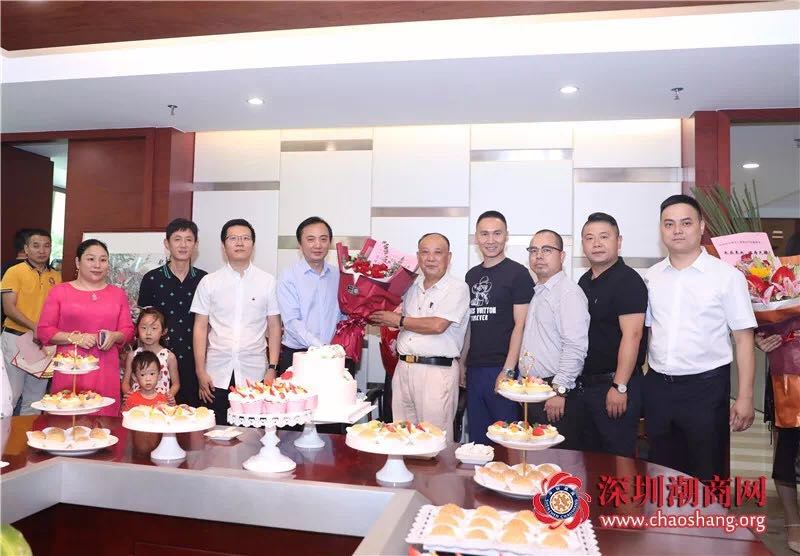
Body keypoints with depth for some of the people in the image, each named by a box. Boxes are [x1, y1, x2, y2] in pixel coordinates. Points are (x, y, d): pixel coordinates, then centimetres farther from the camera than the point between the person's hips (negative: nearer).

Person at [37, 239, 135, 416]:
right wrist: (75, 337, -10)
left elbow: (128, 330, 12)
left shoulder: (118, 294, 12)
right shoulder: (59, 291, 7)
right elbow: (44, 330, 4)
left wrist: (114, 336, -9)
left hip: (105, 373, 1)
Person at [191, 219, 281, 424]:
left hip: (254, 375, -1)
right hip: (217, 376, 1)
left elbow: (274, 327, 4)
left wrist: (272, 368, -2)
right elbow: (200, 328, 5)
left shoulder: (268, 281, 3)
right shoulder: (209, 282, 5)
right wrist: (200, 372, 0)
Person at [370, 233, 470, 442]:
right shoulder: (412, 286, 14)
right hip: (403, 367, 6)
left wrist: (398, 321, -8)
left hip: (437, 371, -6)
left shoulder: (457, 289, -6)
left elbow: (437, 325, -18)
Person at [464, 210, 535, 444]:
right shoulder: (472, 275, 13)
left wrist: (508, 370, -16)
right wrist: (462, 362, 13)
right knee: (476, 438, 14)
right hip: (474, 369, 6)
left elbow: (521, 325, -11)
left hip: (503, 369, -6)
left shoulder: (517, 273, -5)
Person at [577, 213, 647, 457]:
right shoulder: (585, 281, 12)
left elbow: (632, 335, -20)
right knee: (590, 455, 18)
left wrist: (620, 387, -23)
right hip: (586, 383, 8)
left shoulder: (628, 281, -13)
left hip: (615, 384, -8)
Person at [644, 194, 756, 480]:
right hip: (657, 387, 4)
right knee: (663, 475, 16)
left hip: (705, 388, -3)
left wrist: (745, 397, -9)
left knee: (707, 477, 9)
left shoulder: (727, 276, -6)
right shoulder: (650, 277, 5)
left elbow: (743, 339, -5)